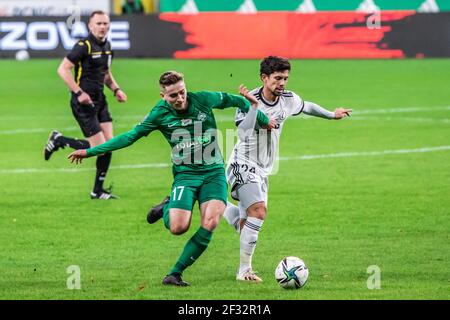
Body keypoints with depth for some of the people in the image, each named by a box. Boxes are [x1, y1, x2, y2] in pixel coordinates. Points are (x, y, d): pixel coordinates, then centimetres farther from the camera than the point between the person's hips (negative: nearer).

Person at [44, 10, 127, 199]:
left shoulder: (107, 46, 11)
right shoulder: (84, 46, -15)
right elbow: (63, 69, -18)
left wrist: (116, 89, 9)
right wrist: (79, 93, -22)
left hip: (99, 101, 8)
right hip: (84, 103, -8)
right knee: (99, 146, -9)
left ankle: (98, 191, 13)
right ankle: (58, 140, 12)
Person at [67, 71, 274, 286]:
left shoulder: (203, 99, -5)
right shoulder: (160, 113, -5)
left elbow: (233, 100, 11)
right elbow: (131, 136, 2)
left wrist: (264, 120, 18)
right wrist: (90, 151, 1)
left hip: (214, 172, 1)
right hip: (185, 174, -1)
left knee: (209, 224, -20)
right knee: (178, 227, -21)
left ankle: (176, 273, -8)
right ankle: (166, 208, 18)